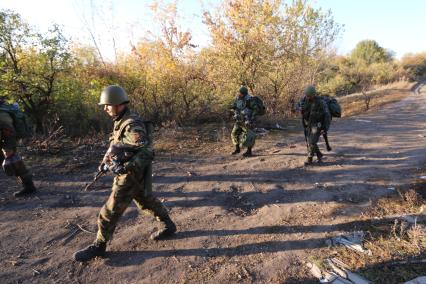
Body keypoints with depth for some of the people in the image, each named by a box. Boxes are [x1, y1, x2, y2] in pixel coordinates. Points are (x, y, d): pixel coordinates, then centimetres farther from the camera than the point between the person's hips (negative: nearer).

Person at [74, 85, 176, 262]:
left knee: (111, 211, 2)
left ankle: (99, 246, 20)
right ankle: (168, 226, 35)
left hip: (132, 175, -10)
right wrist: (106, 159, 11)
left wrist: (125, 167, -32)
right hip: (131, 173, 10)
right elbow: (116, 143, 21)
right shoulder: (120, 121, 7)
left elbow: (147, 152, -28)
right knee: (146, 201, 21)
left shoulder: (132, 125, -24)